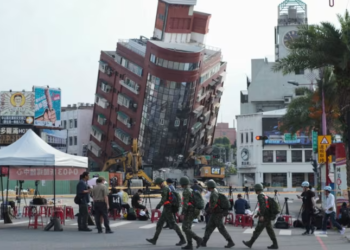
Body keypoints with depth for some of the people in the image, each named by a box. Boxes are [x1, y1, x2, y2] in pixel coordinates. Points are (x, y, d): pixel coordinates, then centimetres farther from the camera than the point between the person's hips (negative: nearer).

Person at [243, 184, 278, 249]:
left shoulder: (260, 196, -12)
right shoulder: (264, 196, 19)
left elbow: (262, 206, -25)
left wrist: (261, 215, -29)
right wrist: (258, 214, 30)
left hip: (264, 217, -9)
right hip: (268, 217, 9)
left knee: (257, 230, 0)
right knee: (270, 231, 7)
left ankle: (250, 243, 8)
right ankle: (275, 244, 4)